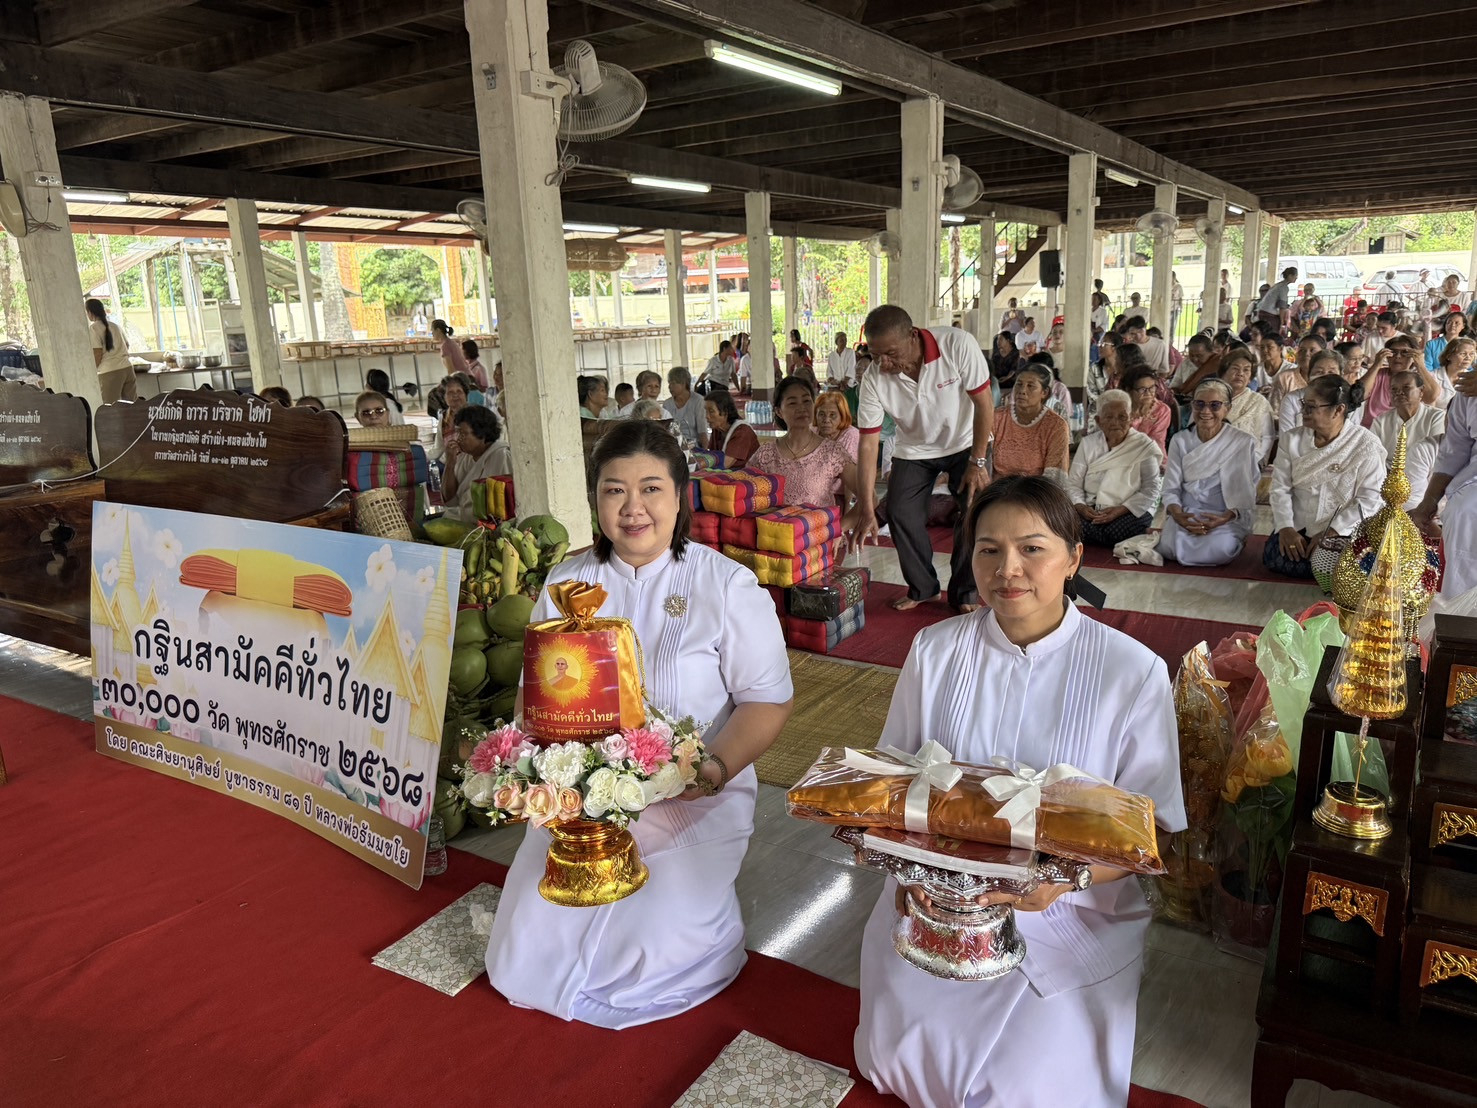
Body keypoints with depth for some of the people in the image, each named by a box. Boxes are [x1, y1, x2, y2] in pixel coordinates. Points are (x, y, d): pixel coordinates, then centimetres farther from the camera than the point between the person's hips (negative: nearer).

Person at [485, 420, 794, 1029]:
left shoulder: (728, 584, -7)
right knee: (521, 965, -4)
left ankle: (699, 895, 17)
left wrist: (716, 766, -25)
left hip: (695, 799, -3)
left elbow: (767, 699, -7)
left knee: (655, 956, -16)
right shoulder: (566, 584, 4)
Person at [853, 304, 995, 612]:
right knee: (901, 515, -7)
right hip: (914, 450, 2)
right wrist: (867, 510, -24)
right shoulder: (874, 378, -26)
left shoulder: (957, 344, -32)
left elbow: (984, 403, -21)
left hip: (965, 442, -2)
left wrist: (977, 463, -20)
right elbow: (868, 444, -22)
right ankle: (922, 588, 15)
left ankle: (963, 594, 5)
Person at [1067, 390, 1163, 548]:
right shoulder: (1088, 443, 12)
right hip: (1090, 511, 2)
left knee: (1115, 532, -36)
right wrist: (1080, 506, -11)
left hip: (1131, 512, -2)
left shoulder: (1144, 446, 4)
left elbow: (1150, 489, -2)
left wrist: (1121, 510, -16)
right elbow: (1073, 483, 10)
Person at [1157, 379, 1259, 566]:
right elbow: (1171, 489, 4)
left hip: (1227, 518, -1)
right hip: (1186, 514, 1)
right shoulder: (1180, 442, 9)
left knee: (1217, 550, -33)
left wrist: (1225, 518, -22)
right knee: (1170, 548, -30)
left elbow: (1246, 495, -3)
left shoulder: (1243, 443, -1)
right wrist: (1177, 514, -18)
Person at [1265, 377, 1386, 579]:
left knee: (1327, 566, -25)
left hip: (1342, 532, -3)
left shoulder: (1366, 445, -7)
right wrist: (1285, 528, -16)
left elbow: (1370, 498, -11)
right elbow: (1281, 487, -1)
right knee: (1275, 557, -22)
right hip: (1297, 527, 3)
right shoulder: (1291, 439, 3)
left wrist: (1331, 531, -19)